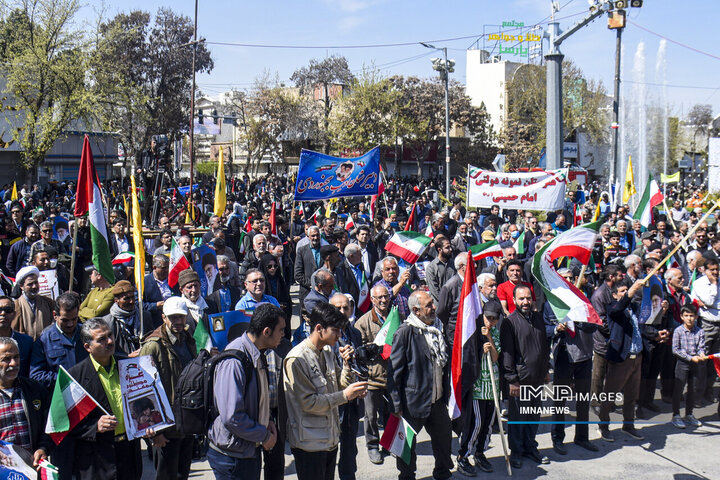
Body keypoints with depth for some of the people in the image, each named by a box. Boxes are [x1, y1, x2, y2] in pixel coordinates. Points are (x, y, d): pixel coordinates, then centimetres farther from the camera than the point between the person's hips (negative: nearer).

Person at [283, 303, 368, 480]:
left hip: (331, 438, 8)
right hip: (309, 443, -8)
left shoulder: (328, 352, 8)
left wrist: (347, 363, -3)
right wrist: (345, 395, -20)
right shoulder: (297, 359, -18)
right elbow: (308, 402, -20)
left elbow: (341, 384, 14)